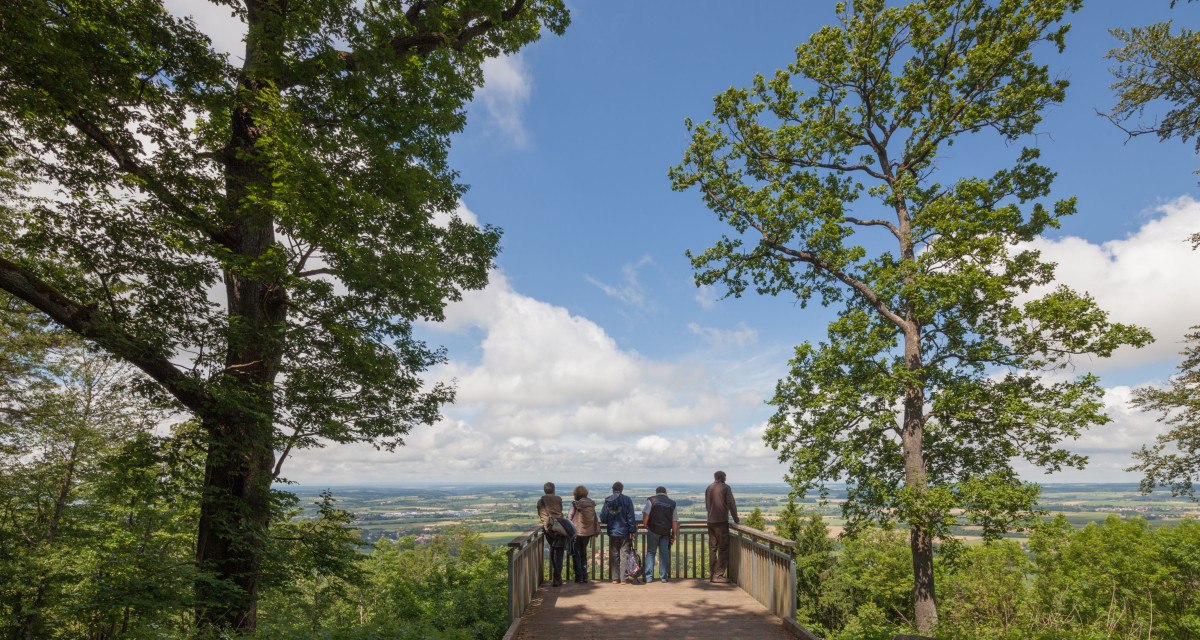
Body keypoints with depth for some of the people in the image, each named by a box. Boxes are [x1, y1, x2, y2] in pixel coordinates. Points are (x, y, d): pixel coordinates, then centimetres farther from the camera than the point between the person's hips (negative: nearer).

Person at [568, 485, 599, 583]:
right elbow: (595, 518, 7)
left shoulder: (575, 504, -12)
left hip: (577, 532, -5)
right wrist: (596, 530, 15)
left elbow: (569, 517, -10)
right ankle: (585, 576, 18)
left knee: (576, 555, 7)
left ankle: (579, 577, 4)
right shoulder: (591, 504, 2)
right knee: (583, 554, 18)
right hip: (588, 532, 5)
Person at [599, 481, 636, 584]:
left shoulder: (607, 501, -1)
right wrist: (632, 531, -3)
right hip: (624, 532, -2)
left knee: (614, 555, 9)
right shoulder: (627, 500, -6)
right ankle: (625, 576, 0)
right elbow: (630, 517, -8)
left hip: (612, 532, 2)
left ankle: (615, 578, 12)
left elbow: (603, 518, 1)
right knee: (625, 554, 4)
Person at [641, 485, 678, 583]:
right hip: (666, 532, 2)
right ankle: (664, 577, 9)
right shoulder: (672, 503, 11)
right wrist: (674, 535, 14)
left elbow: (645, 514, -9)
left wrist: (645, 524, 5)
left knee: (650, 553, 6)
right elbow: (675, 521, 10)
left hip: (653, 530, -2)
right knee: (664, 553, 9)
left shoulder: (651, 500, 2)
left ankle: (649, 577, 1)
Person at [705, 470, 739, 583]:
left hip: (711, 522, 6)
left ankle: (712, 574, 14)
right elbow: (731, 504, -6)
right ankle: (719, 575, -3)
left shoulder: (708, 488, 13)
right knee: (723, 548, -1)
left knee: (712, 548, 11)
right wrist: (736, 519, 2)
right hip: (721, 521, -6)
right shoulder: (725, 487, -6)